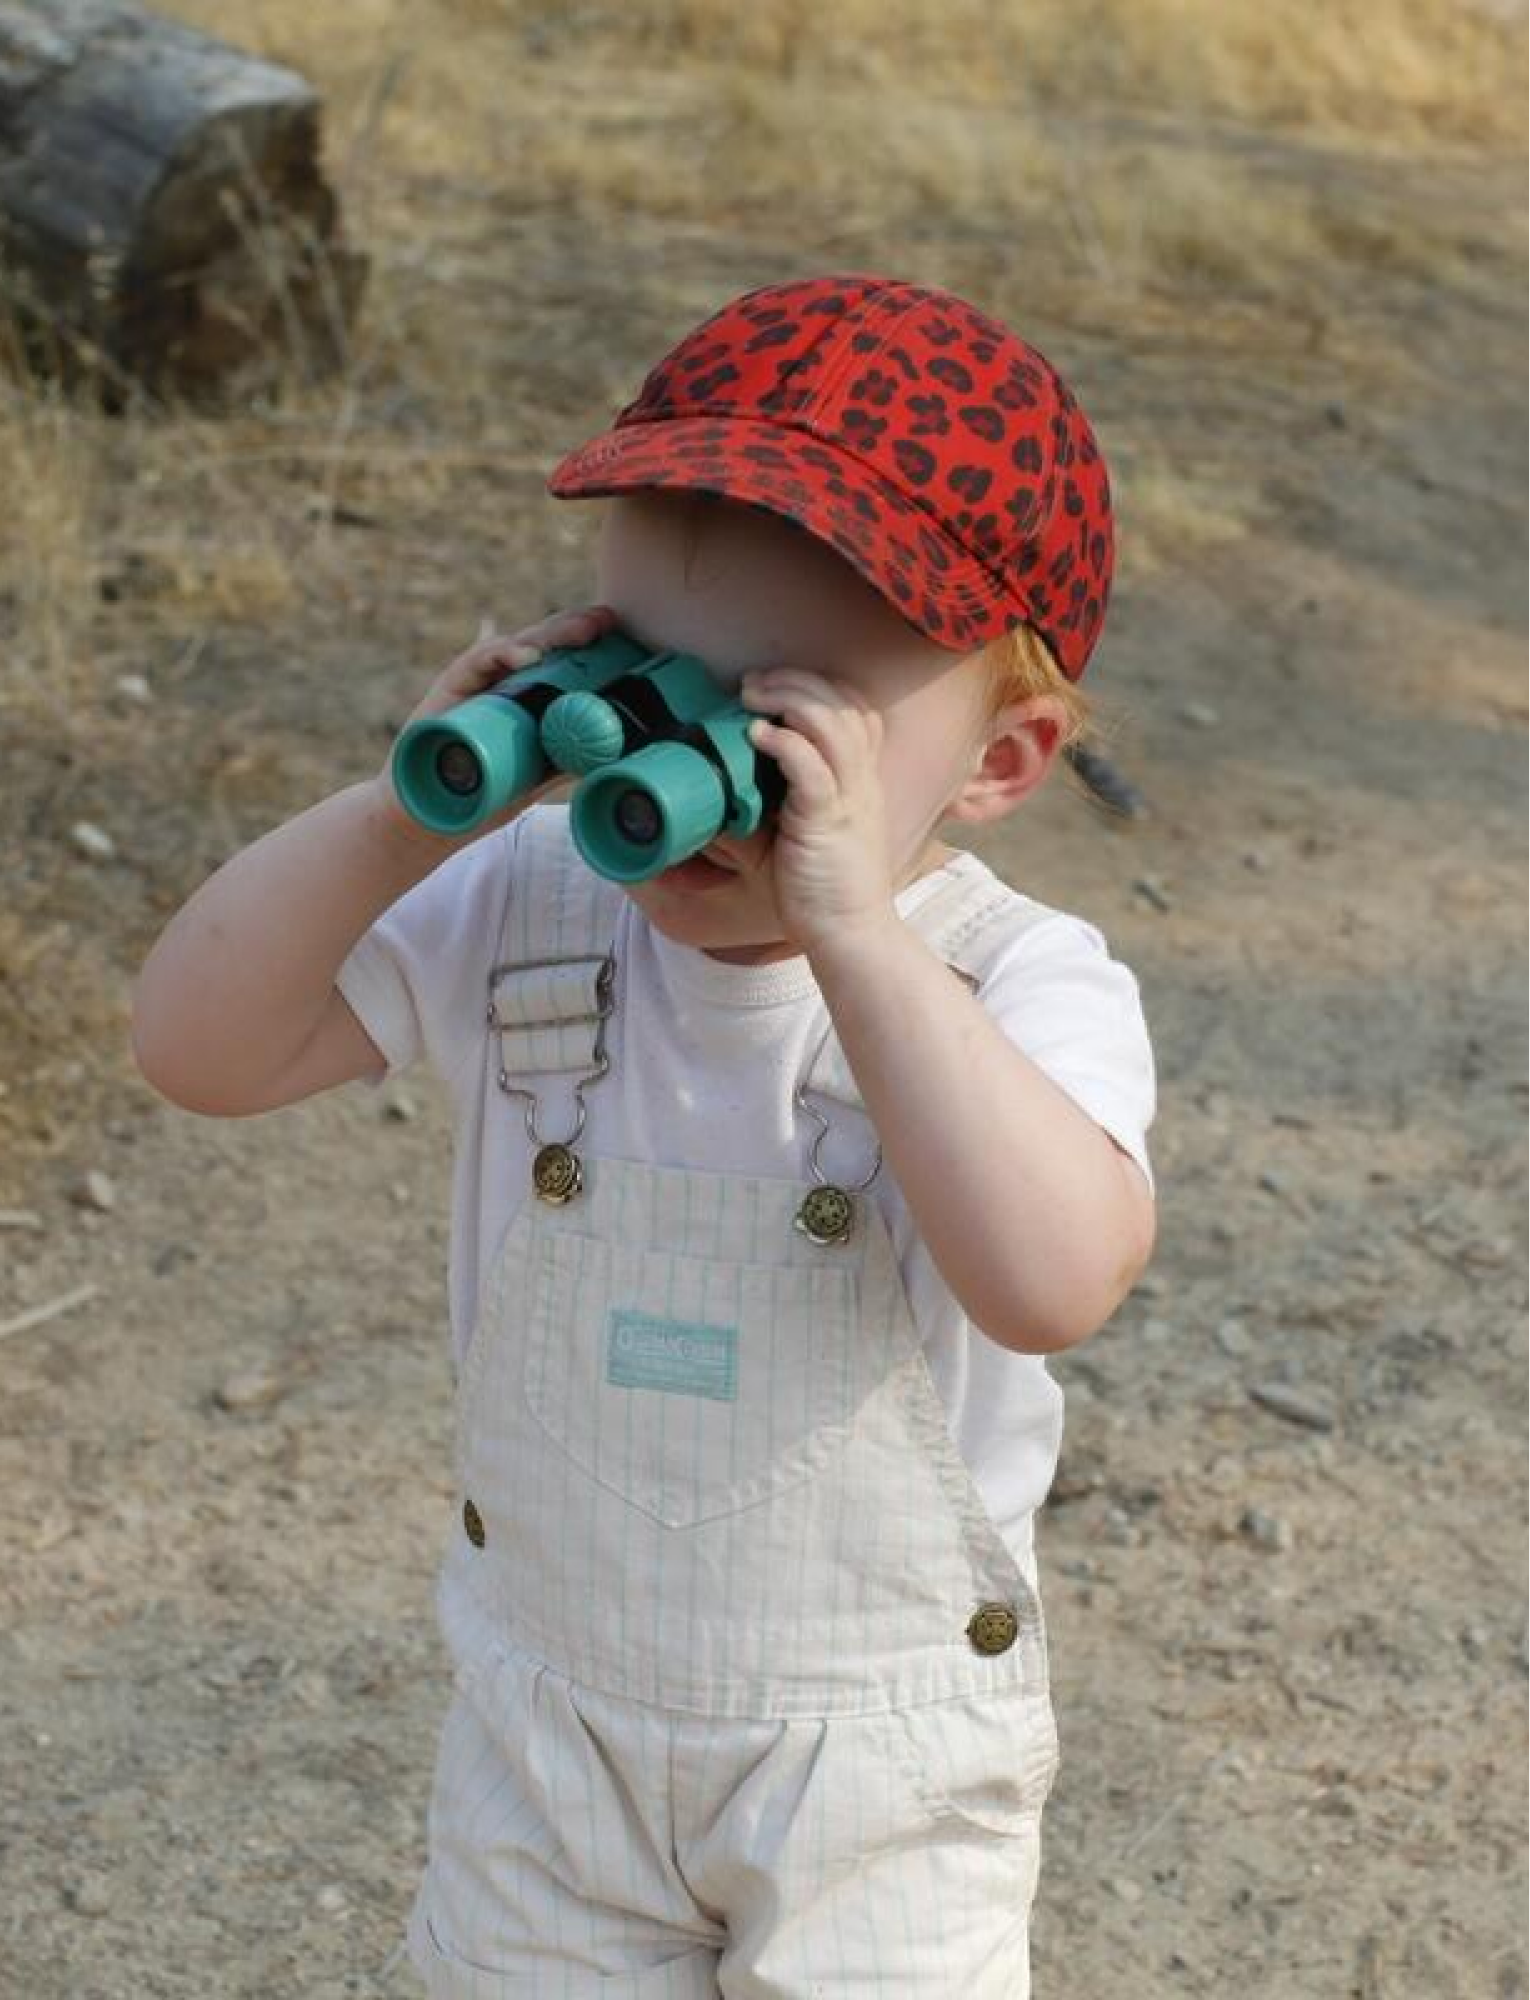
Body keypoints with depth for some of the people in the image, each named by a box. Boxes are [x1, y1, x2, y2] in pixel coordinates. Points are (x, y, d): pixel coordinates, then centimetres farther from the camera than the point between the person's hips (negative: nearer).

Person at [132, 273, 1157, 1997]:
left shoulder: (1019, 986, -23)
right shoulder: (529, 910, -12)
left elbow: (1055, 1284, -41)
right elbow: (196, 1049, -13)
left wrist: (854, 933, -45)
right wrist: (408, 813, -26)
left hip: (874, 1744, -3)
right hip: (547, 1710, 3)